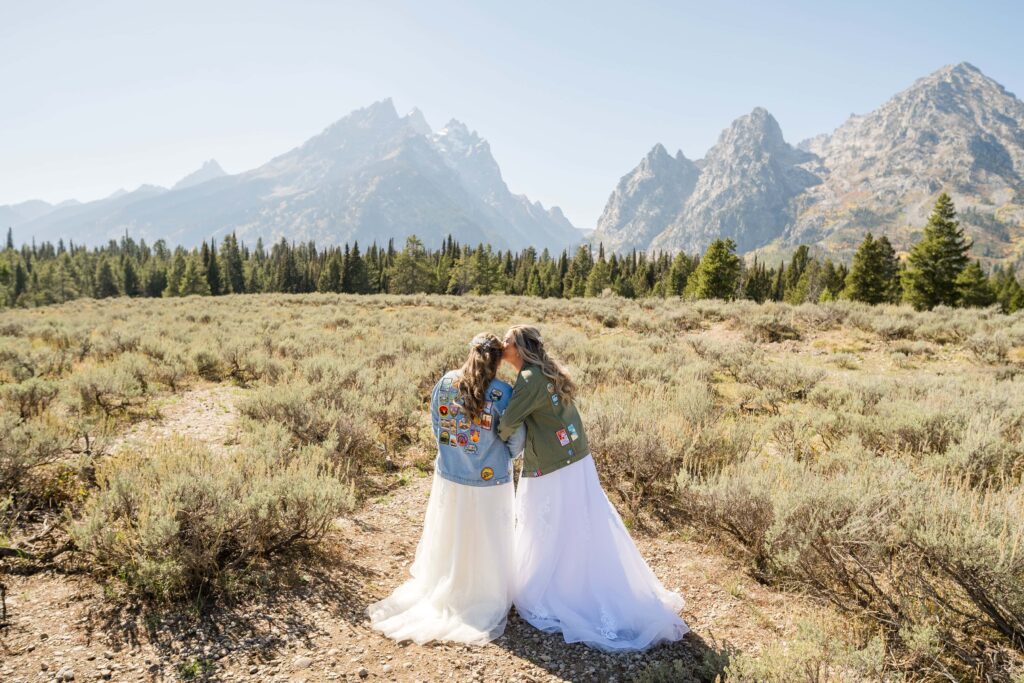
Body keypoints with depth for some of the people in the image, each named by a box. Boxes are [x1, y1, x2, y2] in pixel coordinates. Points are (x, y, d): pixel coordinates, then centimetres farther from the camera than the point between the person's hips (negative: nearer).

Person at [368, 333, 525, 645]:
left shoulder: (445, 383, -8)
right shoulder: (502, 393, -19)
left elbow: (437, 425, 4)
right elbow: (516, 439, -11)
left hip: (449, 478, 4)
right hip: (489, 482, -3)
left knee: (447, 539, 21)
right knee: (486, 544, 14)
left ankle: (441, 595, 41)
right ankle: (486, 603, 30)